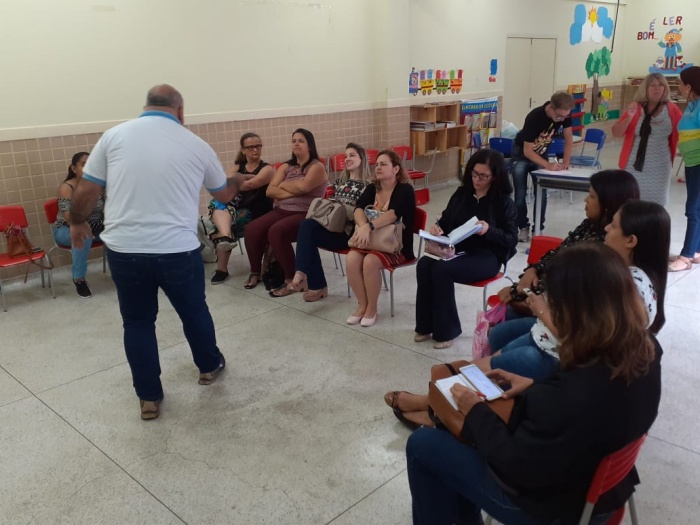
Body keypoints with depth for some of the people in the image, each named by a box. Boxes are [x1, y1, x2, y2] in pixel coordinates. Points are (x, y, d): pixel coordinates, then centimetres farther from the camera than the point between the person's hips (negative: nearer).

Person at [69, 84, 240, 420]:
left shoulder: (114, 136, 2)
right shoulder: (197, 145, 4)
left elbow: (86, 192, 3)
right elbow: (224, 194, 18)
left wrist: (77, 222, 22)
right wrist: (236, 181, 40)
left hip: (124, 250, 0)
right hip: (178, 251, 0)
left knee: (137, 322, 15)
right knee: (194, 311, 22)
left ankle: (149, 398, 22)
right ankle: (209, 367, 43)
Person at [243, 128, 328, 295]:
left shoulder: (317, 167, -1)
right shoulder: (285, 166, 16)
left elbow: (302, 187, -20)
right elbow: (270, 191, 4)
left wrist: (283, 185, -2)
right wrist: (291, 192, -11)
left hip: (305, 215, -6)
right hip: (281, 210, 6)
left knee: (276, 232, -33)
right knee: (251, 229, -18)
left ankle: (291, 279, -21)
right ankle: (255, 272, 3)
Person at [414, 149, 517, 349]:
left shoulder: (504, 202, -3)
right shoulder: (461, 194, 10)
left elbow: (512, 239, -6)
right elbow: (445, 220, 18)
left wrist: (489, 231, -25)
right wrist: (437, 227, -7)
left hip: (487, 256, -5)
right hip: (457, 249, 5)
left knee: (441, 269, -31)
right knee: (424, 264, -25)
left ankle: (446, 331, -16)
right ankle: (426, 325, -13)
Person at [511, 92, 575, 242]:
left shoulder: (564, 114, -21)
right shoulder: (534, 117, -35)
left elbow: (568, 138, -7)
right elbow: (527, 151, -30)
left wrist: (566, 162, -15)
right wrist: (548, 165, -36)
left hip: (541, 153, 4)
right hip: (522, 154, -4)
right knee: (520, 195, -5)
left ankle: (538, 228, 8)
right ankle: (523, 227, 9)